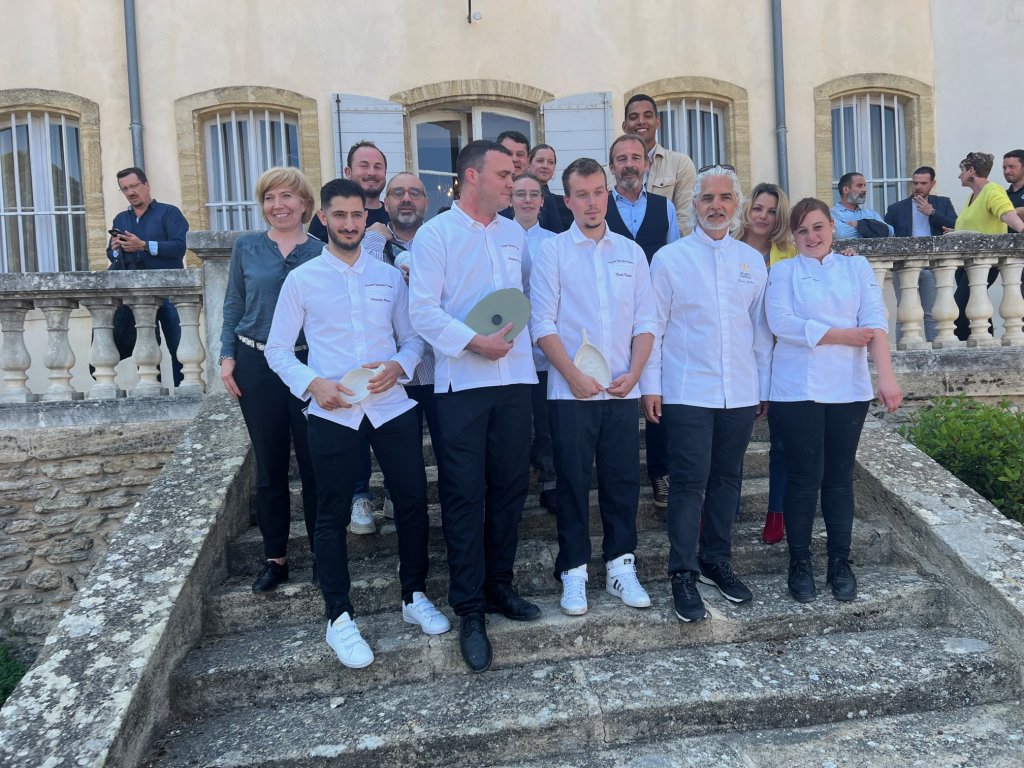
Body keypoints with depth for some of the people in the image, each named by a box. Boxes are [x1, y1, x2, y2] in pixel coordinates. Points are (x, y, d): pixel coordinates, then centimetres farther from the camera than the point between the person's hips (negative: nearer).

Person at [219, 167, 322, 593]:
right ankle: (274, 557, 21)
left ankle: (322, 553, 18)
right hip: (257, 365, 1)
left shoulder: (323, 252, 2)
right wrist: (227, 357, 0)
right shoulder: (246, 248, 6)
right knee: (269, 465, 8)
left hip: (310, 363, -1)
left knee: (314, 463, 2)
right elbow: (233, 306, 9)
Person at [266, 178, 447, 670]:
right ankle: (339, 617, 21)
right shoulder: (302, 280, 3)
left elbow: (413, 338, 11)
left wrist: (398, 366, -10)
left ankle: (414, 597, 28)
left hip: (391, 407, 2)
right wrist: (312, 384, -12)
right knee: (333, 516, 6)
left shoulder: (390, 276, 9)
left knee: (413, 504, 7)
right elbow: (278, 350, 4)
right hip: (332, 414, -2)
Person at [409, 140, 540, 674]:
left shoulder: (514, 234, 15)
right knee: (465, 495, 1)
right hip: (461, 382, -5)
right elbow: (423, 310, -10)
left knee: (510, 487, 11)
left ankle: (498, 585, 28)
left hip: (515, 377, 5)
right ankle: (470, 610, 12)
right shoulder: (436, 234, -2)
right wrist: (474, 343, -17)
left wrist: (520, 341, 5)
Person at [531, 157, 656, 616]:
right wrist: (575, 376, -13)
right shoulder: (552, 251, 1)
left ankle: (620, 566, 21)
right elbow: (544, 324, -5)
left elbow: (646, 321, 8)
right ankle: (573, 572, 16)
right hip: (571, 391, -3)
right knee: (573, 483, 4)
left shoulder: (631, 252, 11)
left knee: (623, 480, 7)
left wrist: (632, 374, -5)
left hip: (623, 390, 3)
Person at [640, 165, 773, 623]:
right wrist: (650, 386, -6)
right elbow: (653, 326, -1)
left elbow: (761, 328, 13)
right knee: (688, 483, -3)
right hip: (687, 392, -4)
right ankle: (683, 574, 7)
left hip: (740, 393, 4)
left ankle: (717, 560, 27)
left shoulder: (752, 260, 11)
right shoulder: (670, 258, 0)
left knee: (726, 479, 12)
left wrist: (764, 386, 11)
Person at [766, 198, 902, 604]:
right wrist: (843, 335, -14)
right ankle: (799, 563, 15)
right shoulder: (783, 271, 4)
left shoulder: (857, 267, 9)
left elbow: (875, 322, -4)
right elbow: (781, 322, -12)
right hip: (797, 389, -2)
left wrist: (886, 375, -17)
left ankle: (840, 562, 21)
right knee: (803, 476, 0)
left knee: (840, 476, 8)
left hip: (848, 388, 2)